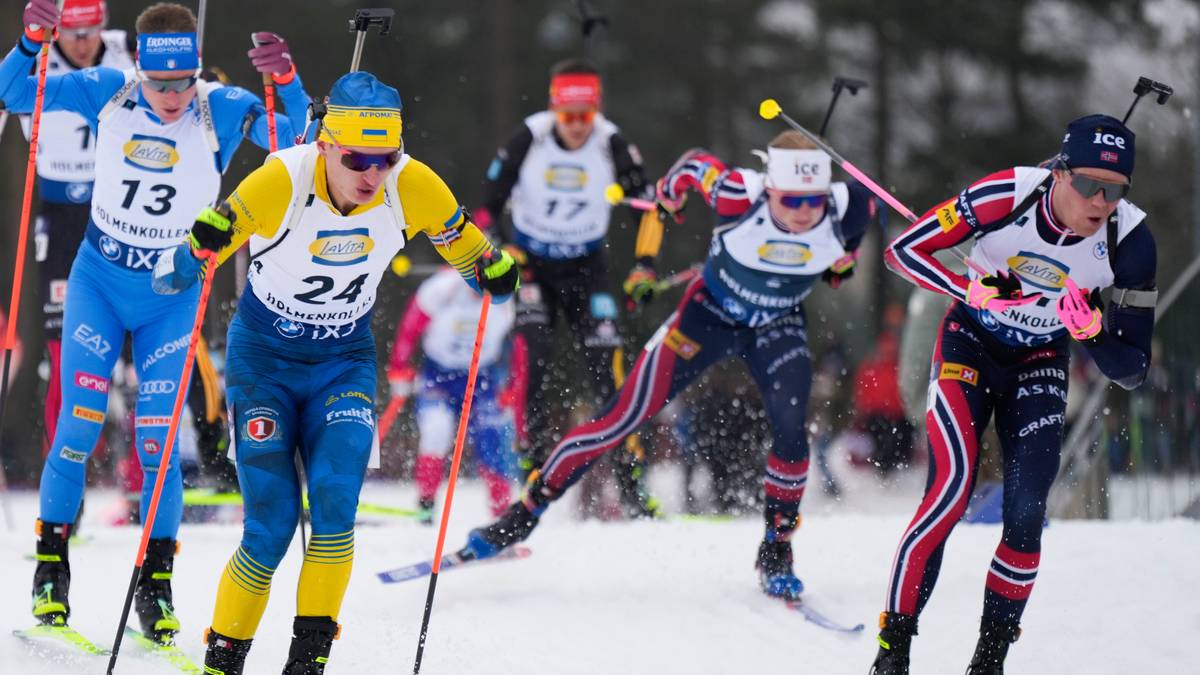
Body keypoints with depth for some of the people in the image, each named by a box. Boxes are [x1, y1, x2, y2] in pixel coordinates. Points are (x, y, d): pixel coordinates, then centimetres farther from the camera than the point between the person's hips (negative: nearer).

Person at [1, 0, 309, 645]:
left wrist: (286, 79, -41)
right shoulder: (106, 92, -10)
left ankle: (156, 581, 9)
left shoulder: (223, 111, -14)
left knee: (157, 441, -4)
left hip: (172, 295, -1)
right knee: (79, 427, -7)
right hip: (98, 281, 1)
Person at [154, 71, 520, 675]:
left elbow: (466, 247, 1)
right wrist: (195, 252, -45)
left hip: (344, 360, 2)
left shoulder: (412, 188, -19)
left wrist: (494, 273, -21)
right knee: (272, 526, -11)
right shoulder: (280, 182, -26)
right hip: (264, 358, -2)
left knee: (335, 497, -22)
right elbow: (172, 278, -22)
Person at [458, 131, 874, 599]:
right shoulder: (741, 197, -34)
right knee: (623, 419, -6)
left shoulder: (845, 210, -28)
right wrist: (668, 192, 6)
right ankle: (524, 514, 5)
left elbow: (864, 204, -2)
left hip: (777, 327, 2)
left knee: (791, 430, -20)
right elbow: (696, 165, -12)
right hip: (711, 311, -2)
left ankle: (776, 553, 1)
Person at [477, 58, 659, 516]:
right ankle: (533, 458, -14)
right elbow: (490, 199, -5)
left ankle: (629, 471, -8)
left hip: (586, 266, 0)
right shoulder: (529, 138, -16)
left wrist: (644, 267, -12)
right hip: (530, 262, 0)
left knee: (604, 359, -11)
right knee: (534, 353, -20)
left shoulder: (612, 144, -15)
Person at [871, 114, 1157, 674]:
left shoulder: (1131, 243, -22)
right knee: (950, 493, -19)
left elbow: (1132, 370, -15)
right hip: (970, 344, -2)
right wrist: (972, 292, -33)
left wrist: (1091, 330, -36)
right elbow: (903, 250, -18)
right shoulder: (1005, 196, -28)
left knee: (1025, 516, -10)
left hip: (1040, 366, 2)